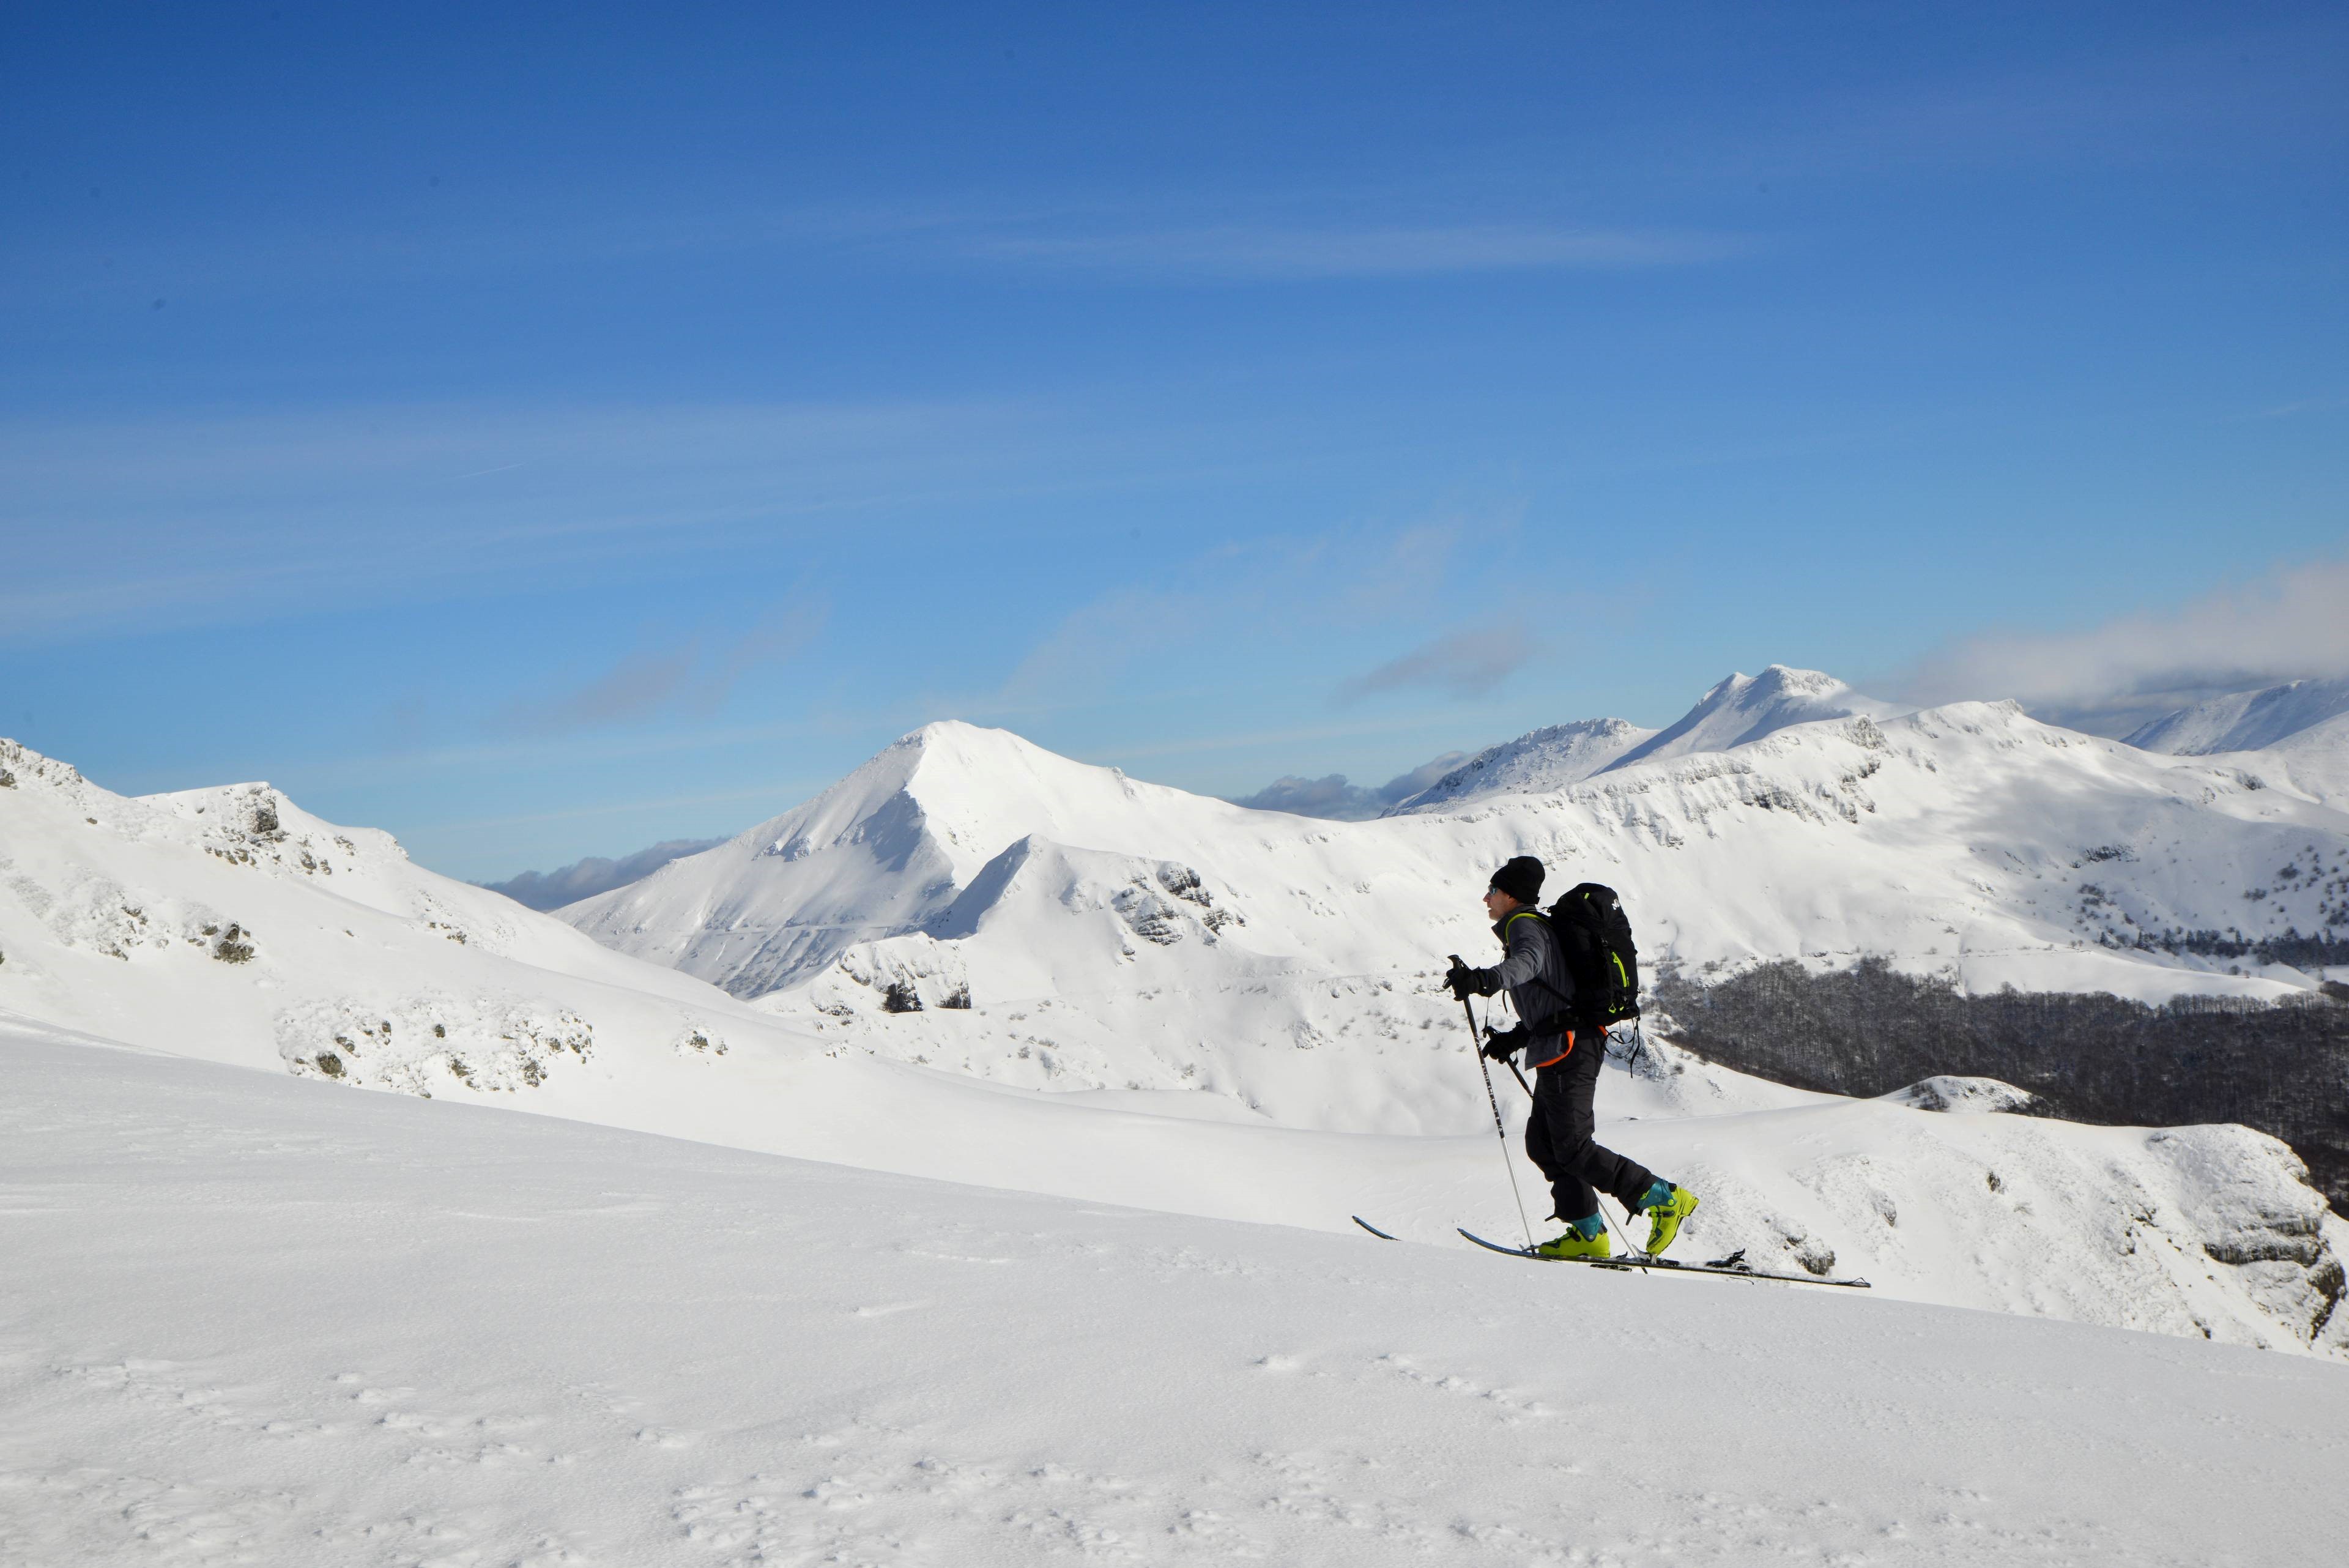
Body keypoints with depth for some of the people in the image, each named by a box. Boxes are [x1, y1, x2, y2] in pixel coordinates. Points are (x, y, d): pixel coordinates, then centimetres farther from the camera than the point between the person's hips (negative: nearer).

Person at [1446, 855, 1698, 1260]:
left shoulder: (1524, 925, -7)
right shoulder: (1536, 927, 25)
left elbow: (1527, 962, -32)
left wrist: (1483, 980, -49)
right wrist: (1514, 1039, 29)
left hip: (1567, 1048, -11)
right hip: (1569, 1045, 11)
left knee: (1573, 1148, -11)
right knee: (1543, 1143, 10)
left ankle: (1663, 1198, -8)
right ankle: (1588, 1234, 9)